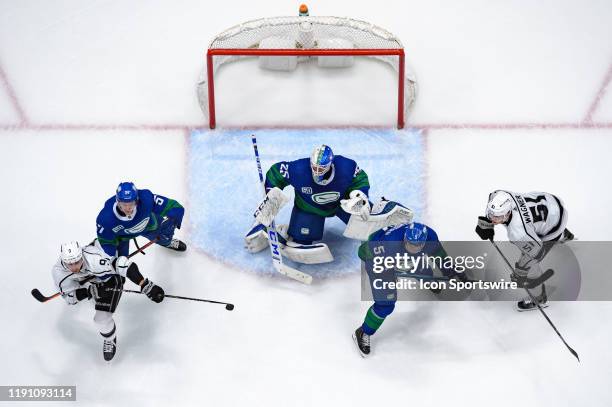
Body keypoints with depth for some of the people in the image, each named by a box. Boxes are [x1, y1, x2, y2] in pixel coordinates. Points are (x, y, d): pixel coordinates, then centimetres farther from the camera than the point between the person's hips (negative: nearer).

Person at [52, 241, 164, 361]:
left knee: (102, 319, -8)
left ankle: (110, 340, 24)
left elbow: (123, 265, -42)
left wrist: (146, 286, -47)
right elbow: (69, 296, -22)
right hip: (88, 280, 4)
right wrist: (89, 292, -40)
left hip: (111, 279, -4)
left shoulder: (94, 259, -44)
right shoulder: (58, 271, -30)